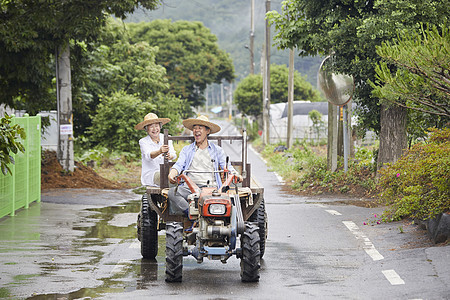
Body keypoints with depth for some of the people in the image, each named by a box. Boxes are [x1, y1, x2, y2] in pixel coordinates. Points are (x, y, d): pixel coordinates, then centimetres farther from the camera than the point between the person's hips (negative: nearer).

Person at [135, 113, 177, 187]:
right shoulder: (143, 142, 1)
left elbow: (173, 154, -6)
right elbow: (148, 156, -20)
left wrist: (170, 156, -33)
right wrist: (160, 151, -43)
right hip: (151, 174, -3)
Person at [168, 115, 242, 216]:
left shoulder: (217, 150, 21)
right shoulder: (186, 150, 24)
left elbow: (227, 167, 13)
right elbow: (179, 165, 10)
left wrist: (236, 175, -10)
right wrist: (171, 175, -13)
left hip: (211, 187, -1)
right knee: (172, 192, -30)